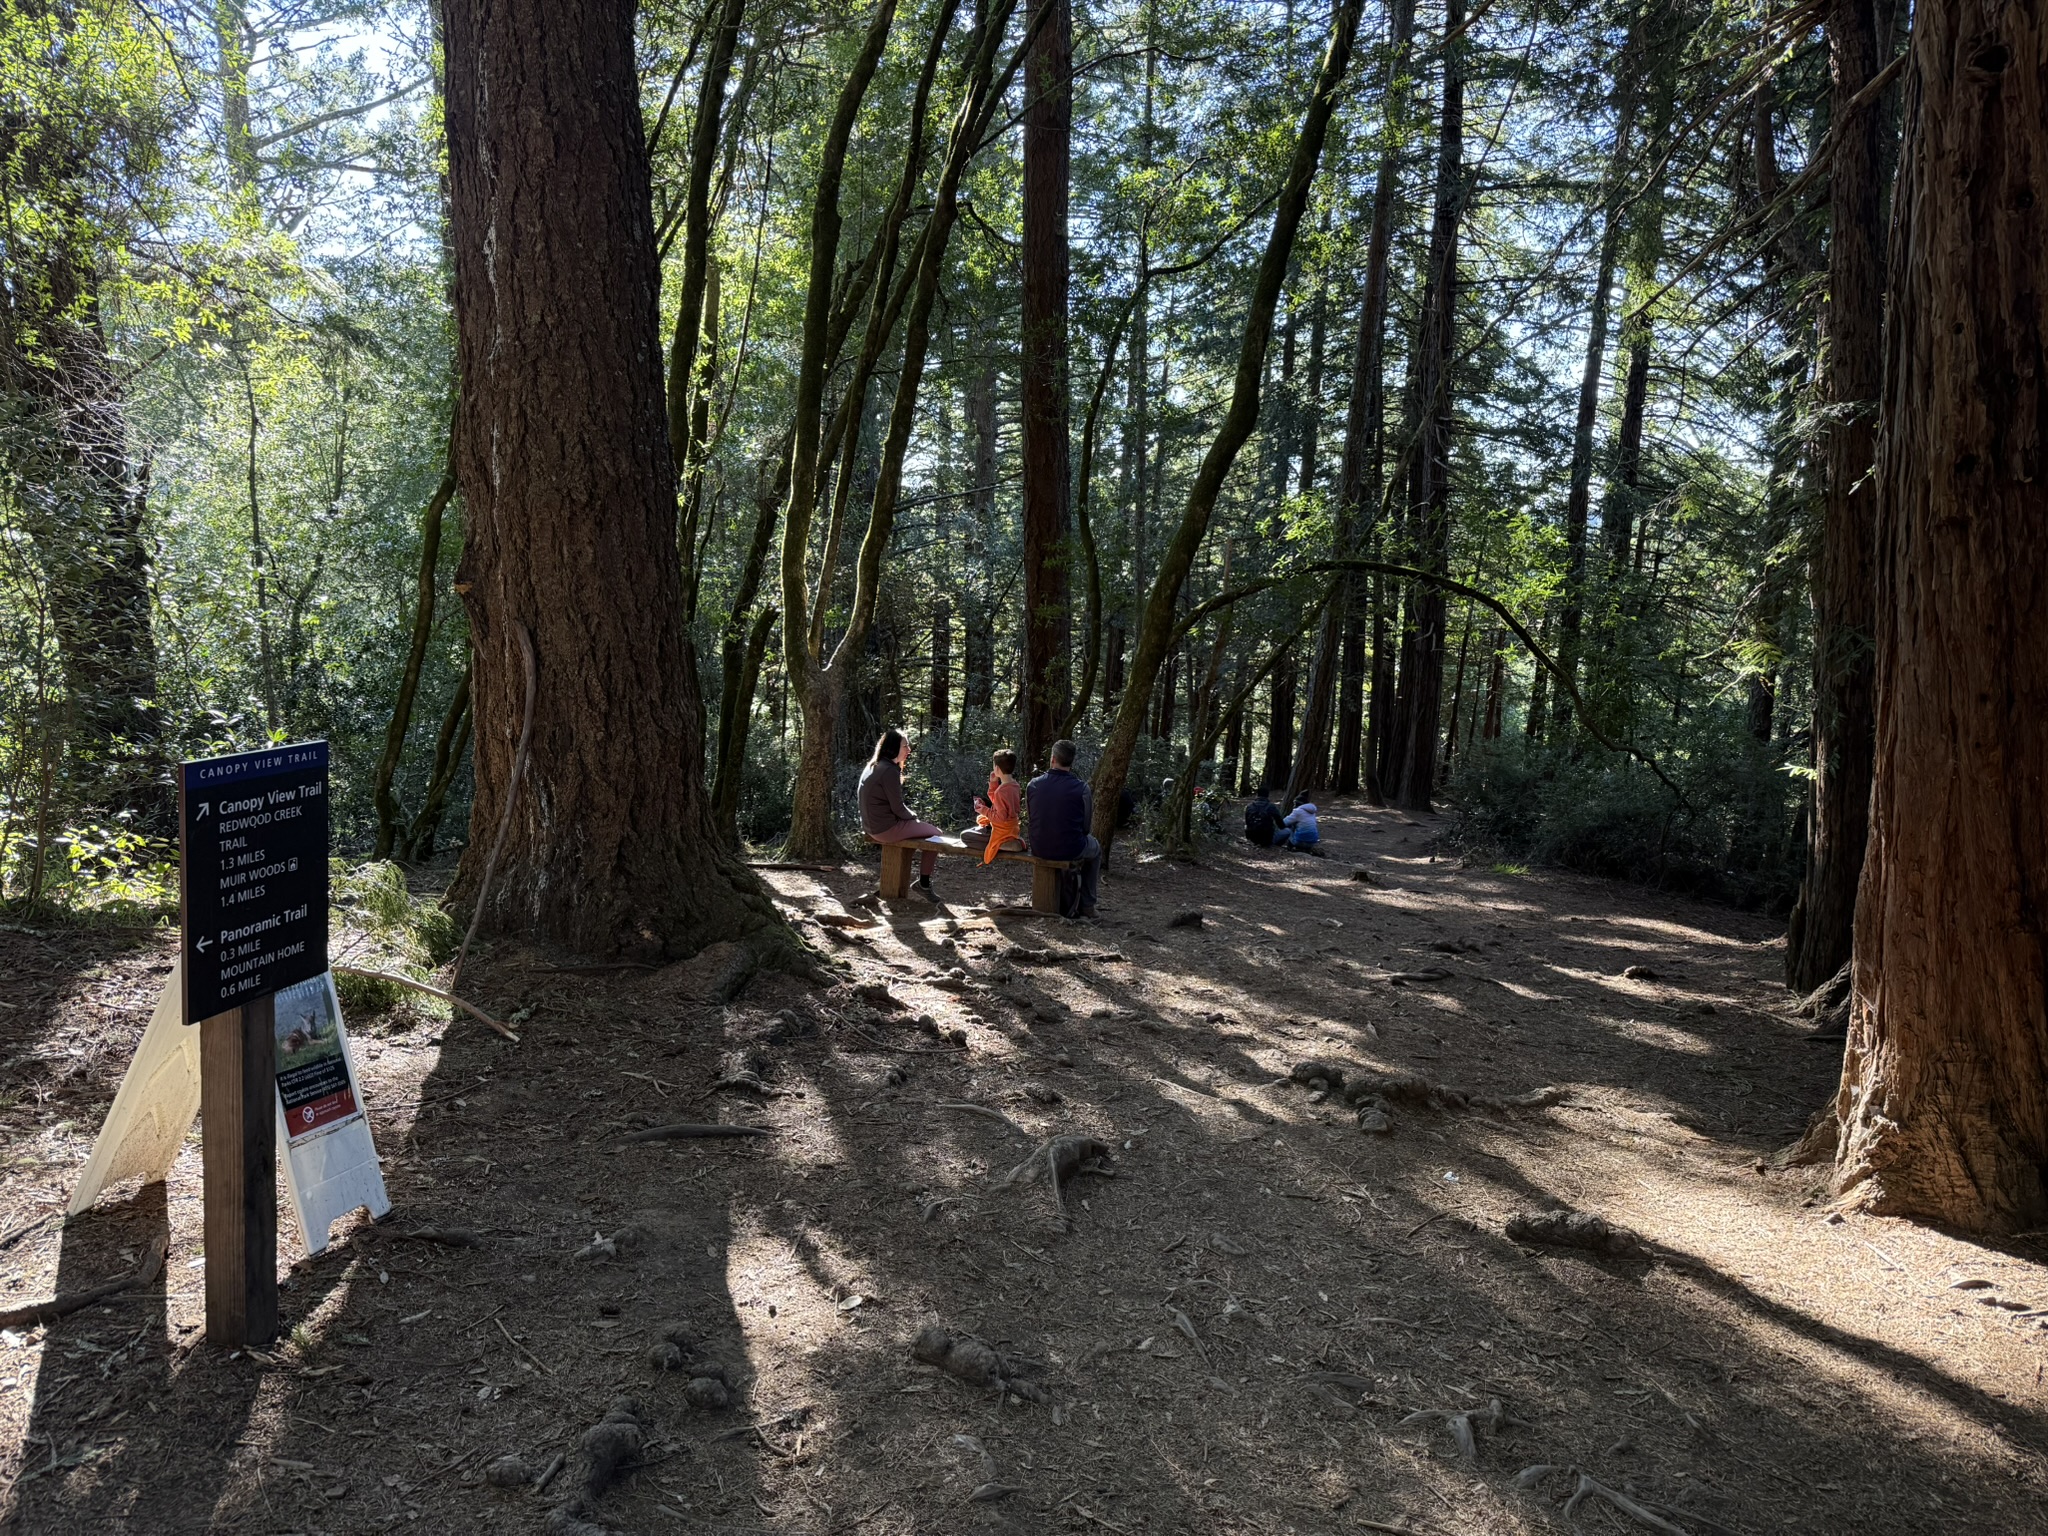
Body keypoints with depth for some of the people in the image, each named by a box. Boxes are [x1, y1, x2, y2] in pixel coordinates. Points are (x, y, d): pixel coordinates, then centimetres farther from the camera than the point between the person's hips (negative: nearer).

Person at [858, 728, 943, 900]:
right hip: (886, 828, -10)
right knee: (935, 833, 2)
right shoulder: (889, 771, -19)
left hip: (872, 825, 10)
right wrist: (914, 818, 0)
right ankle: (924, 884, 6)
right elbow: (897, 808, -18)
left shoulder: (872, 766, 10)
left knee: (926, 827, 24)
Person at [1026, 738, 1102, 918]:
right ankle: (1087, 906, 28)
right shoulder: (1081, 787, -13)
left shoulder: (1033, 785, -5)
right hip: (1070, 849, -3)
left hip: (1039, 849, 4)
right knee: (1095, 849, 31)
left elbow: (1032, 819, 7)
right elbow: (1086, 826, -6)